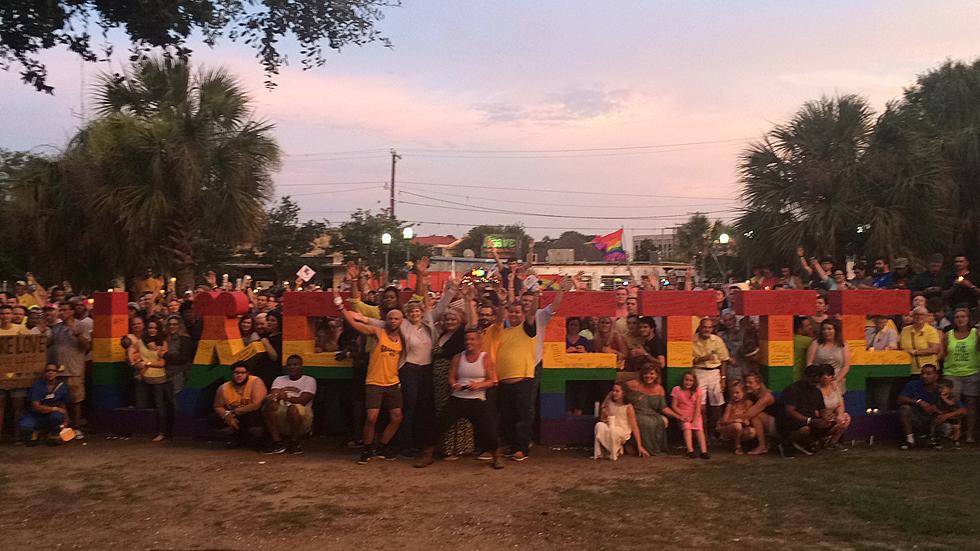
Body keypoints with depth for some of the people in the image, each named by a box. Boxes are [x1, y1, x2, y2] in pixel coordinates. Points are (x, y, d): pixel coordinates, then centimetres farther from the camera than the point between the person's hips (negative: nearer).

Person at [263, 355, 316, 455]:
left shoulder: (309, 380, 5)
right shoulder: (279, 379, 19)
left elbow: (302, 400, -11)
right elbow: (272, 395, 0)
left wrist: (287, 397, -29)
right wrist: (271, 398, -25)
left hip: (302, 419, -4)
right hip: (281, 417, 4)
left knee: (293, 408, -36)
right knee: (268, 406, -25)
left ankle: (294, 443, -17)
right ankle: (276, 442, -23)